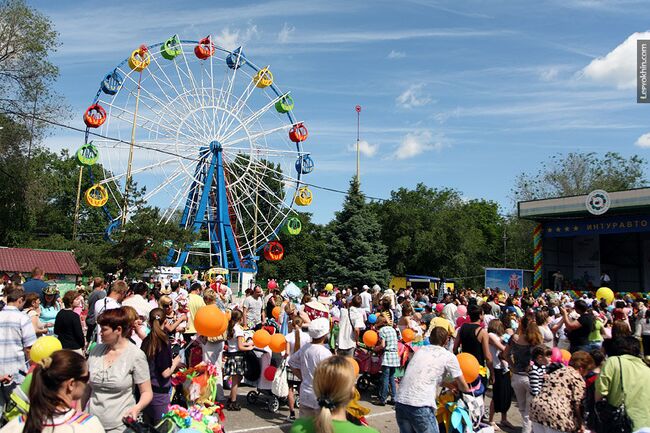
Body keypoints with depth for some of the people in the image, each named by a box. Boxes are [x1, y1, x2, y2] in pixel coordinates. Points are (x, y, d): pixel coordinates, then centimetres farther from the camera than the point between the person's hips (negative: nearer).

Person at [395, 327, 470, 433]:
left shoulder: (420, 350, 20)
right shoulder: (448, 356, 5)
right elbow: (463, 386, 15)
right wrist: (467, 390, 37)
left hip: (400, 401, 6)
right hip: (420, 406, -6)